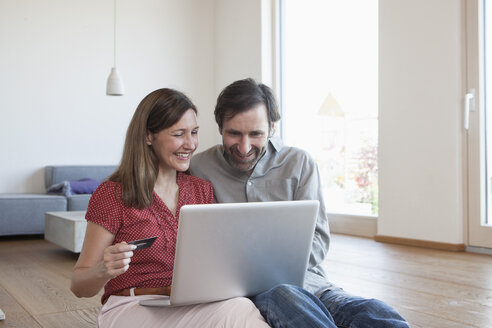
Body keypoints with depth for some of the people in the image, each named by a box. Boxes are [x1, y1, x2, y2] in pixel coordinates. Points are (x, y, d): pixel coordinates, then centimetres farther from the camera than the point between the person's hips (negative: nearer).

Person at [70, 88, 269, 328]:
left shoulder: (202, 190, 12)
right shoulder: (112, 194, -4)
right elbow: (79, 286, 0)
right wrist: (104, 271, -22)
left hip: (193, 308, 6)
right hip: (131, 308, -5)